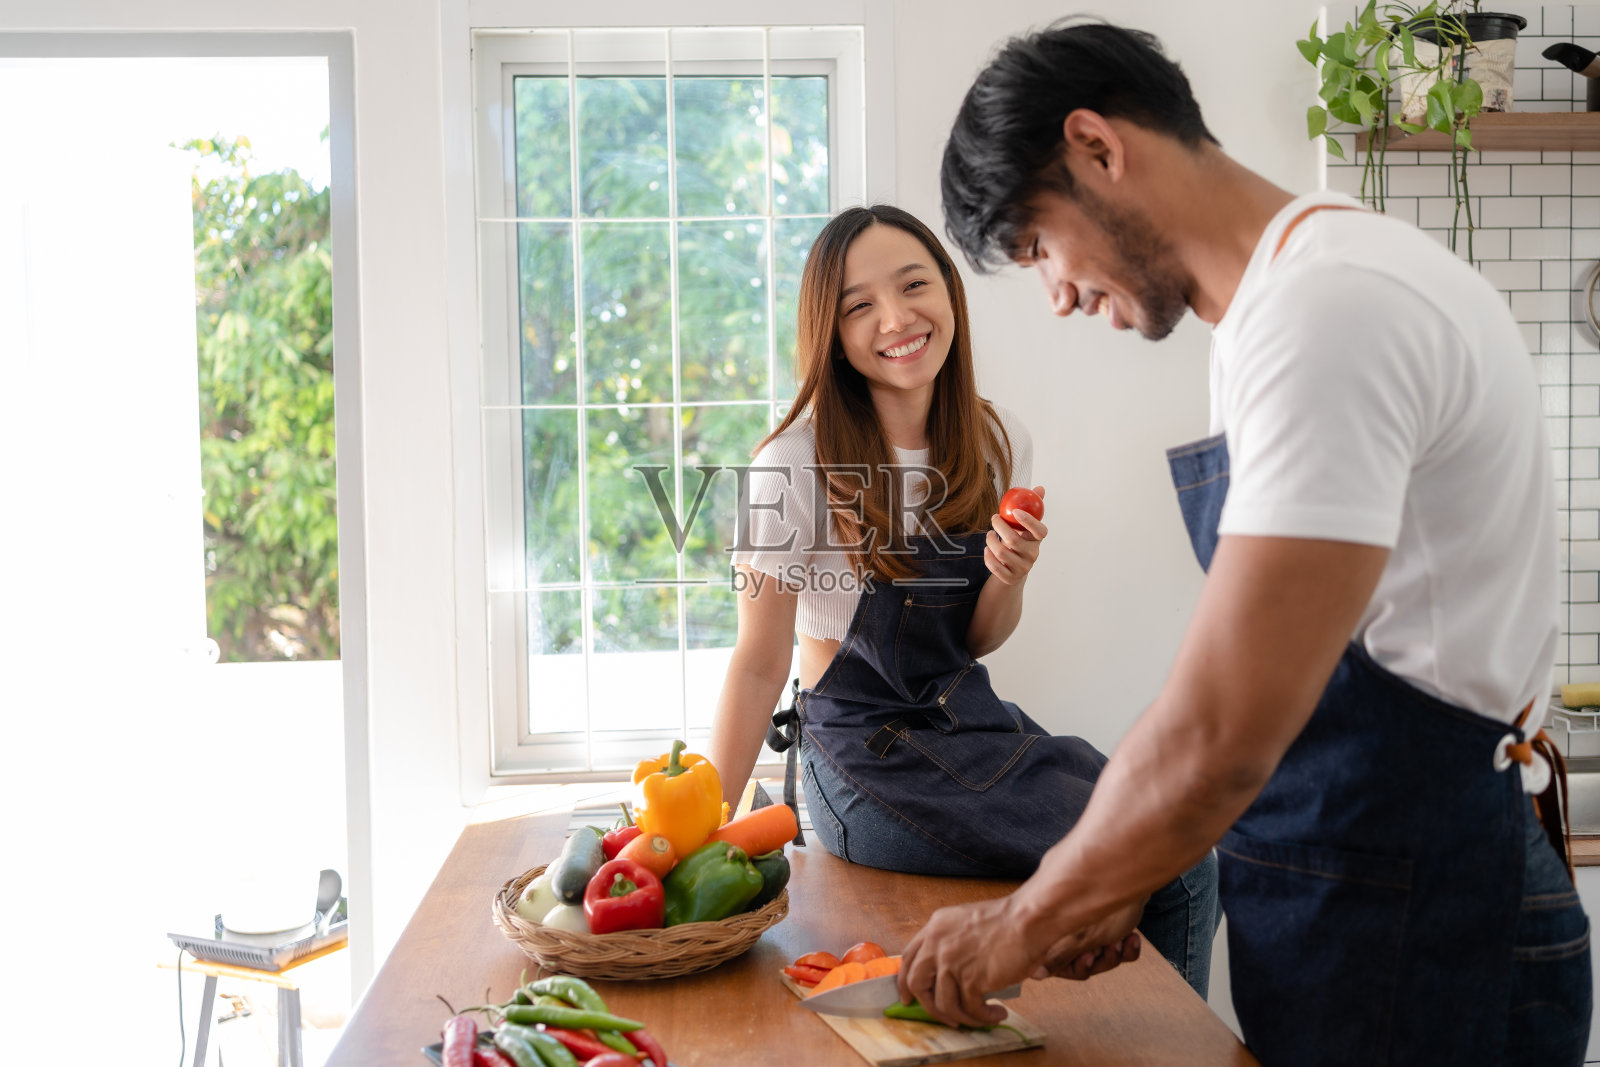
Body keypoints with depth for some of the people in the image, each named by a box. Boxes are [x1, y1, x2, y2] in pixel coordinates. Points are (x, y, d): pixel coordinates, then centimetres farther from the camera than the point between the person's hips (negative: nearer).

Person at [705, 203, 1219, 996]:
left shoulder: (997, 445, 2)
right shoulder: (798, 464, -15)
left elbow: (976, 642, 9)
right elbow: (759, 666, -10)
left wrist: (1010, 579, -13)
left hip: (973, 722, 6)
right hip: (872, 760, -6)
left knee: (1186, 861, -10)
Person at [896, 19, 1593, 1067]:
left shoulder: (1329, 308, -21)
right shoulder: (1281, 307, 12)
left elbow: (1219, 739, -25)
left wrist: (1023, 926, -11)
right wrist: (1122, 881, 8)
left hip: (1410, 936, -9)